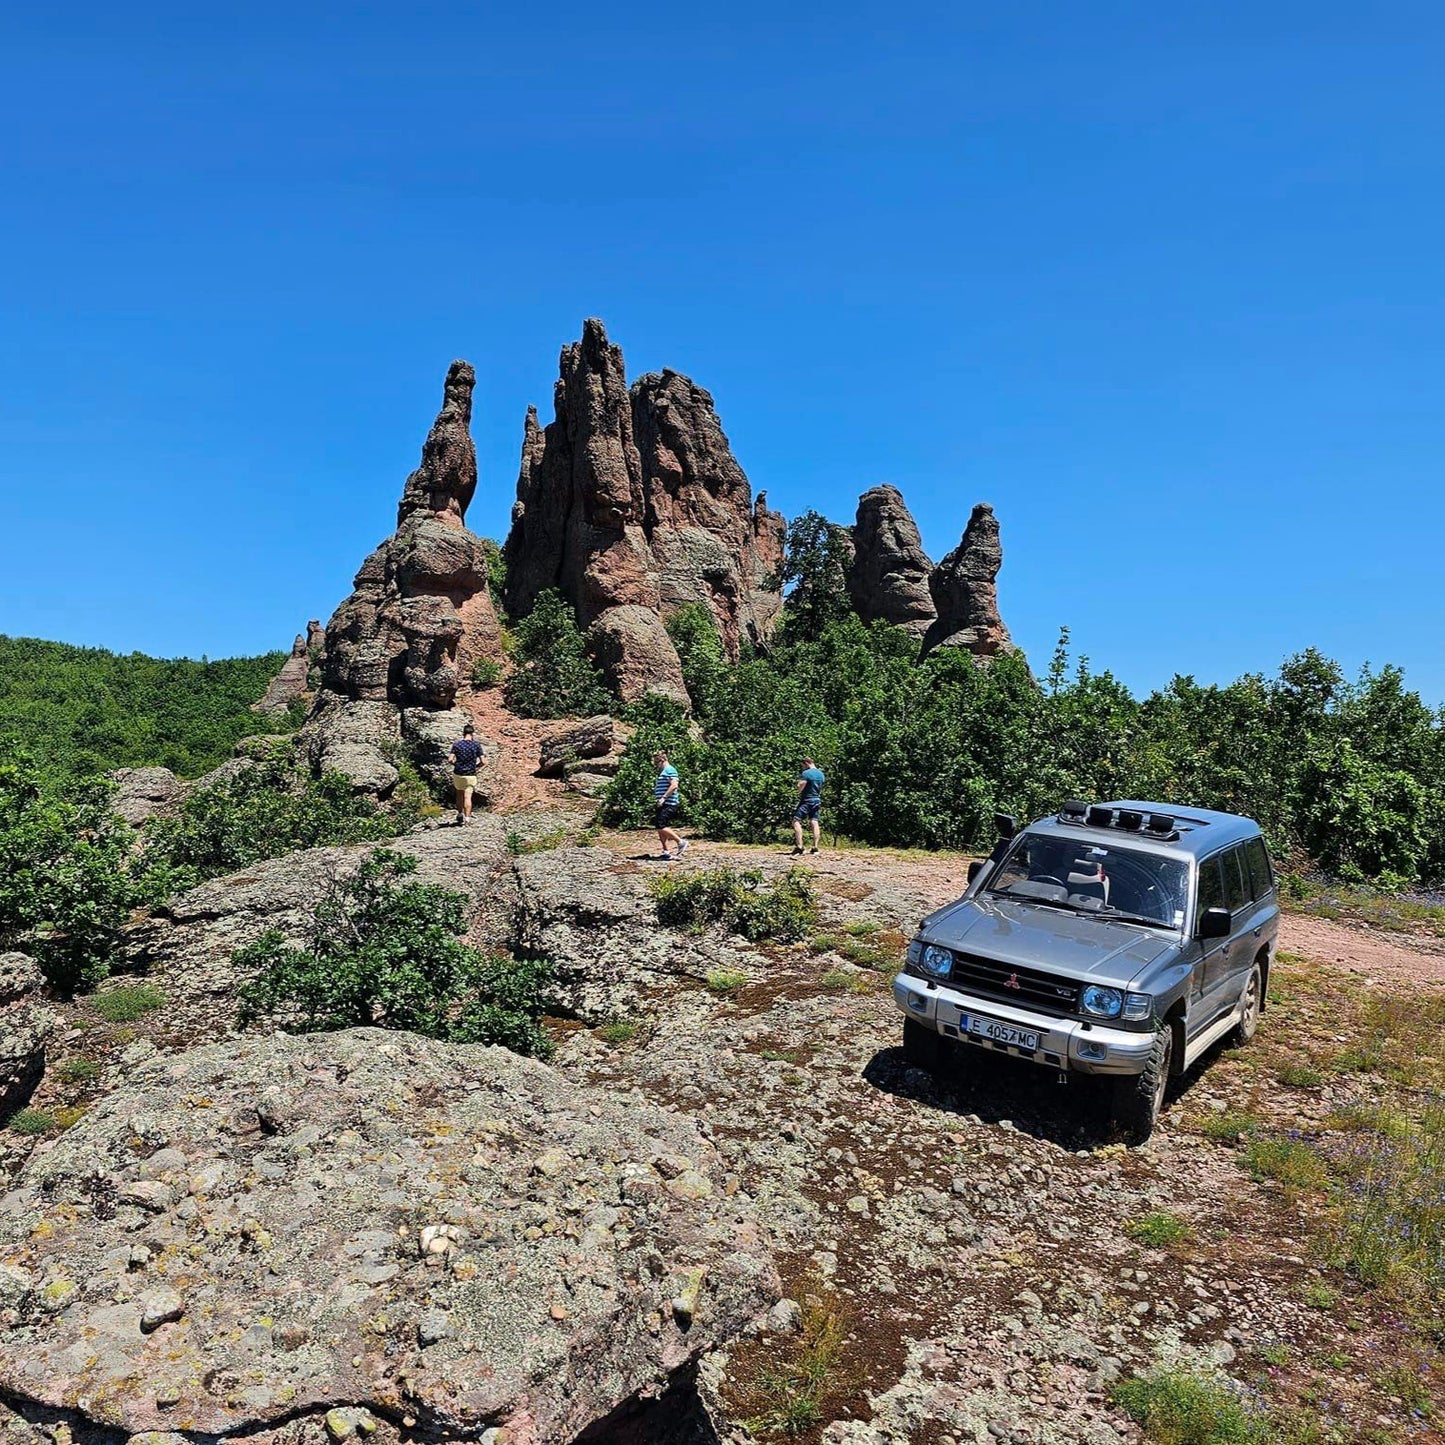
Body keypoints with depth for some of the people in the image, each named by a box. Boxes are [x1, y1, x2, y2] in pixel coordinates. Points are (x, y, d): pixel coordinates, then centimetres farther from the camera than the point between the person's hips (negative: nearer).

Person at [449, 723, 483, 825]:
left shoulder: (457, 744, -3)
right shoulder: (476, 745, -6)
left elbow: (451, 760, -10)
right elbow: (482, 761, -8)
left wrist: (456, 765, 10)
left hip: (458, 774, 2)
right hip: (470, 775, -2)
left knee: (459, 794, 22)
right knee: (467, 797, 1)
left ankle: (460, 815, 31)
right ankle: (466, 820, -4)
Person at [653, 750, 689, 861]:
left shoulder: (670, 770, -9)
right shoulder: (662, 772, 23)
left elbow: (674, 785, -21)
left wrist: (663, 798, -23)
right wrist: (655, 795, 17)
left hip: (668, 804, -11)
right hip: (662, 805, 11)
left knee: (661, 827, -16)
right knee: (659, 828, 8)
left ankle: (681, 842, -6)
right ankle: (666, 851, 13)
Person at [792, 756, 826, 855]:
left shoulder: (806, 773, -15)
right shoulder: (821, 774, 10)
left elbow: (800, 787, -20)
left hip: (806, 801, -8)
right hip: (817, 801, 8)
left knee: (796, 821, -6)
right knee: (815, 822, 8)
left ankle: (799, 846, -15)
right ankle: (815, 847, 5)